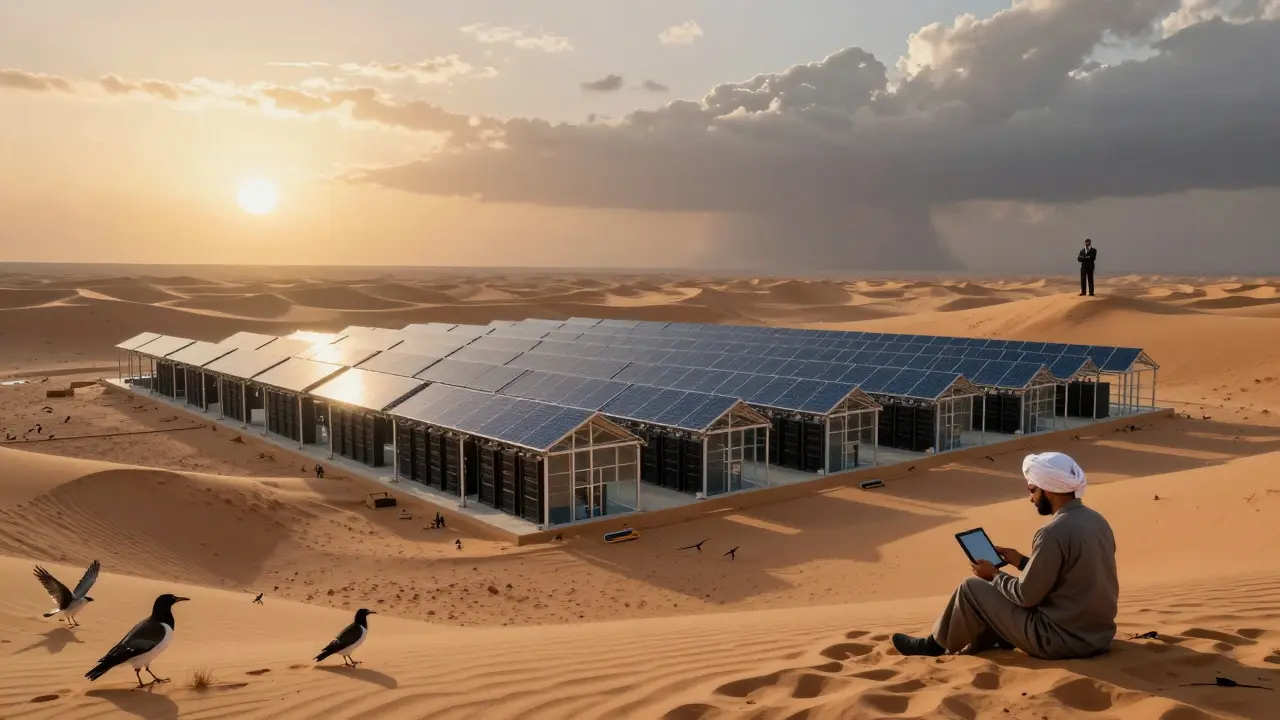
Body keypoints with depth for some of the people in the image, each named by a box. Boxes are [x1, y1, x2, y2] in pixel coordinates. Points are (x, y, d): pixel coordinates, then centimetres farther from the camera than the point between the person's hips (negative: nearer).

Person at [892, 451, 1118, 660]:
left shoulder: (1054, 533, -24)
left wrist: (995, 575, 0)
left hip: (1060, 639, -9)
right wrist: (1023, 562, 15)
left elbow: (1026, 595, -17)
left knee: (971, 589, 4)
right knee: (1002, 590, 25)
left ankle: (936, 645, 26)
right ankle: (977, 646, 37)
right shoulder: (1097, 521, 5)